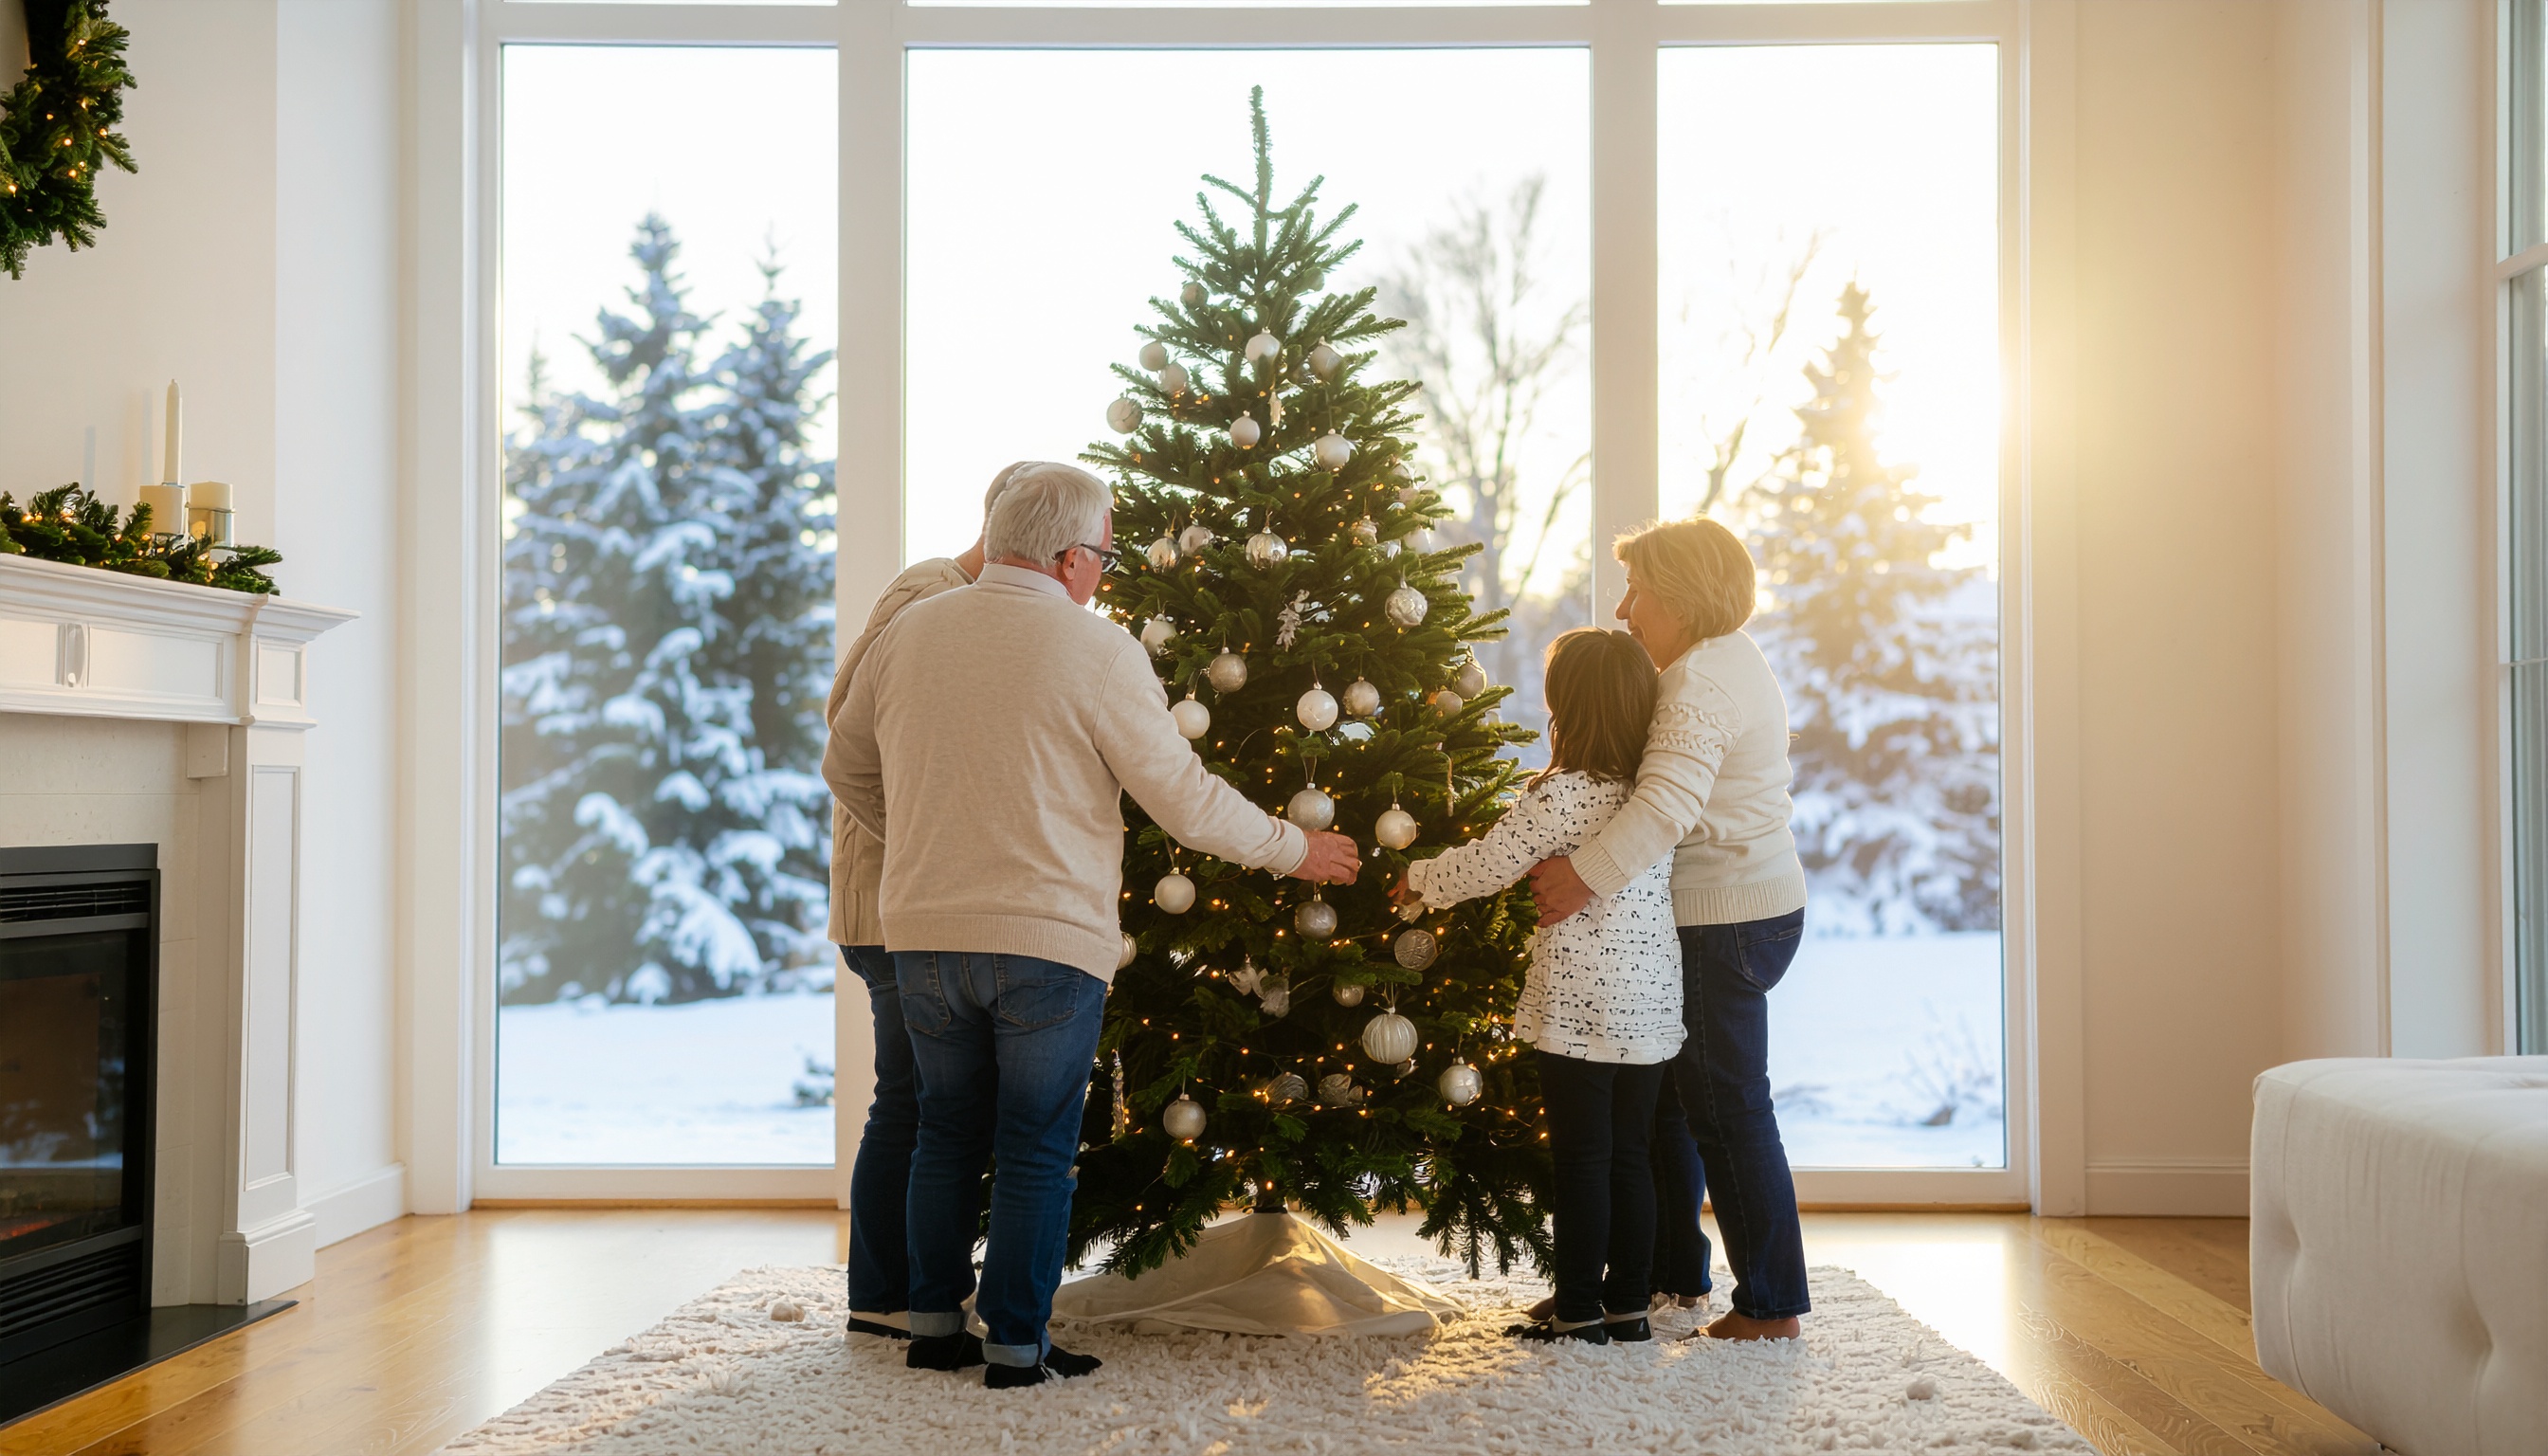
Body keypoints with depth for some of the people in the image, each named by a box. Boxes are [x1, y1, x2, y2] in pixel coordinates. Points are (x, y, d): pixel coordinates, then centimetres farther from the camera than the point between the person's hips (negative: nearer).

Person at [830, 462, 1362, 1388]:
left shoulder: (910, 633, 5)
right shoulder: (1097, 650, -11)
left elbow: (851, 770, 17)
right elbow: (1187, 800, -8)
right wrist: (1296, 850, 7)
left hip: (924, 934, 5)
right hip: (1049, 940, -5)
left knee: (948, 1133, 18)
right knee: (1036, 1151, 6)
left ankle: (935, 1328, 24)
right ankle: (1016, 1347, 12)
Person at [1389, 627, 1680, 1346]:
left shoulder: (1557, 797, -16)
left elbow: (1486, 865, -8)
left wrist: (1419, 880, 9)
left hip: (1576, 1008, -6)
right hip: (1652, 1007, 6)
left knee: (1580, 1160, 2)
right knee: (1629, 1153, 14)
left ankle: (1580, 1311, 9)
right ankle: (1628, 1304, 21)